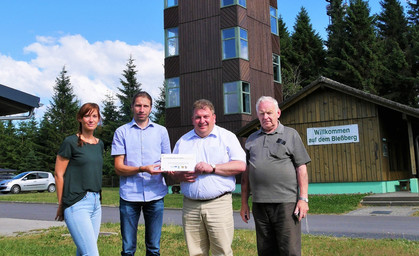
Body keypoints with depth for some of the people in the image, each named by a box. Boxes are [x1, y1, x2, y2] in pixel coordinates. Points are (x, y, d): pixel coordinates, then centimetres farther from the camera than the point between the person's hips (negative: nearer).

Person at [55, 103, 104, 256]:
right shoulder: (70, 142, -5)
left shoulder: (99, 144, 14)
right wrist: (61, 205, -1)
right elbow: (59, 174, -3)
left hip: (95, 202, 7)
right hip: (76, 203, -6)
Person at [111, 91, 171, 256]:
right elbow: (119, 168, -1)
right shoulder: (122, 132, 6)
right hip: (129, 195, -1)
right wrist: (143, 169, -17)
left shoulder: (161, 131, 11)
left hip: (155, 194, 1)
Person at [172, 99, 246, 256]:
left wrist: (212, 168, -14)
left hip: (219, 203, -3)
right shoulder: (183, 141, 16)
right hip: (190, 205, 3)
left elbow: (241, 165, -5)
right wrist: (180, 176, -3)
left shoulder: (227, 137, 6)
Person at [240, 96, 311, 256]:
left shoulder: (291, 135, 7)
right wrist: (244, 203, 12)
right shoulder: (252, 139, 16)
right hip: (259, 204, 4)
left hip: (286, 202, -3)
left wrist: (303, 199, -7)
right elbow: (246, 173, 16)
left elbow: (301, 169, 1)